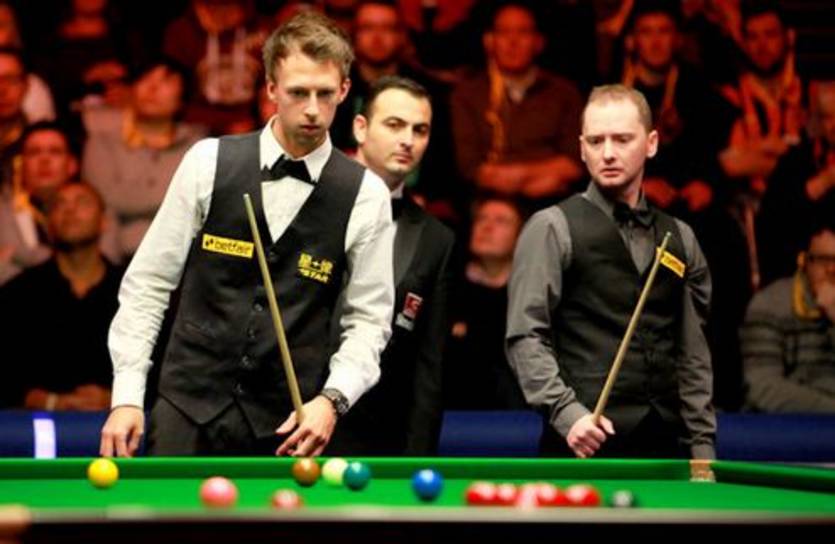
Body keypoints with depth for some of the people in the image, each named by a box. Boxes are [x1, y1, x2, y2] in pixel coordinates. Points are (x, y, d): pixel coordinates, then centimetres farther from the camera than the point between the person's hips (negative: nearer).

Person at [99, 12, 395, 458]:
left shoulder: (366, 196, 0)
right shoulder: (210, 162, -1)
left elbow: (369, 318, 4)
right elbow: (148, 282, 2)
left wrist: (332, 399, -13)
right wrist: (127, 395, -4)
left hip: (286, 421, 0)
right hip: (189, 403, 0)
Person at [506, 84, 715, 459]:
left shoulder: (680, 239, 15)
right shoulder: (552, 228, 1)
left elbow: (693, 356, 17)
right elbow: (525, 337, -5)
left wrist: (702, 446, 10)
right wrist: (567, 412, -17)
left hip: (665, 443, 4)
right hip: (586, 443, -4)